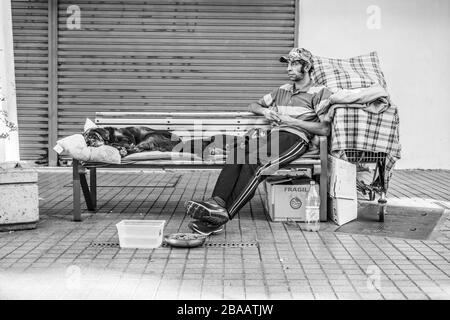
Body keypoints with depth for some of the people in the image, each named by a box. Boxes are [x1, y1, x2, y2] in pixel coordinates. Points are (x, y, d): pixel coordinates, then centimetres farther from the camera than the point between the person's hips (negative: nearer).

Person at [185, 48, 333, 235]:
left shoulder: (320, 93, 8)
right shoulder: (282, 90, 31)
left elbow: (325, 129, -6)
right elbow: (253, 105, 37)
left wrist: (292, 121, -8)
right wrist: (264, 111, 12)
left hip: (295, 138, -6)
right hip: (273, 135, 6)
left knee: (253, 163, -33)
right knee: (236, 153, -27)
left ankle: (222, 217, -43)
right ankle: (217, 203, -42)